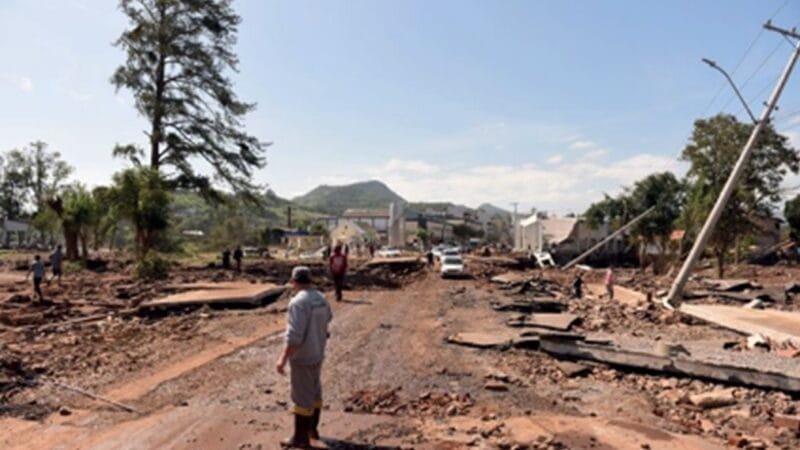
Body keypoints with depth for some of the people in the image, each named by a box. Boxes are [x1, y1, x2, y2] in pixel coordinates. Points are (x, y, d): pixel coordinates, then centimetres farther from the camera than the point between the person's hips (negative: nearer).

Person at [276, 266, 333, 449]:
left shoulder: (298, 302, -25)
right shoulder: (320, 298, 2)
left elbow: (294, 335, -30)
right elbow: (327, 317, 24)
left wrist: (283, 358, -24)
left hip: (302, 357, -9)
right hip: (317, 353, 9)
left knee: (302, 397, 3)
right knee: (314, 391, 20)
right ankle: (312, 429, 35)